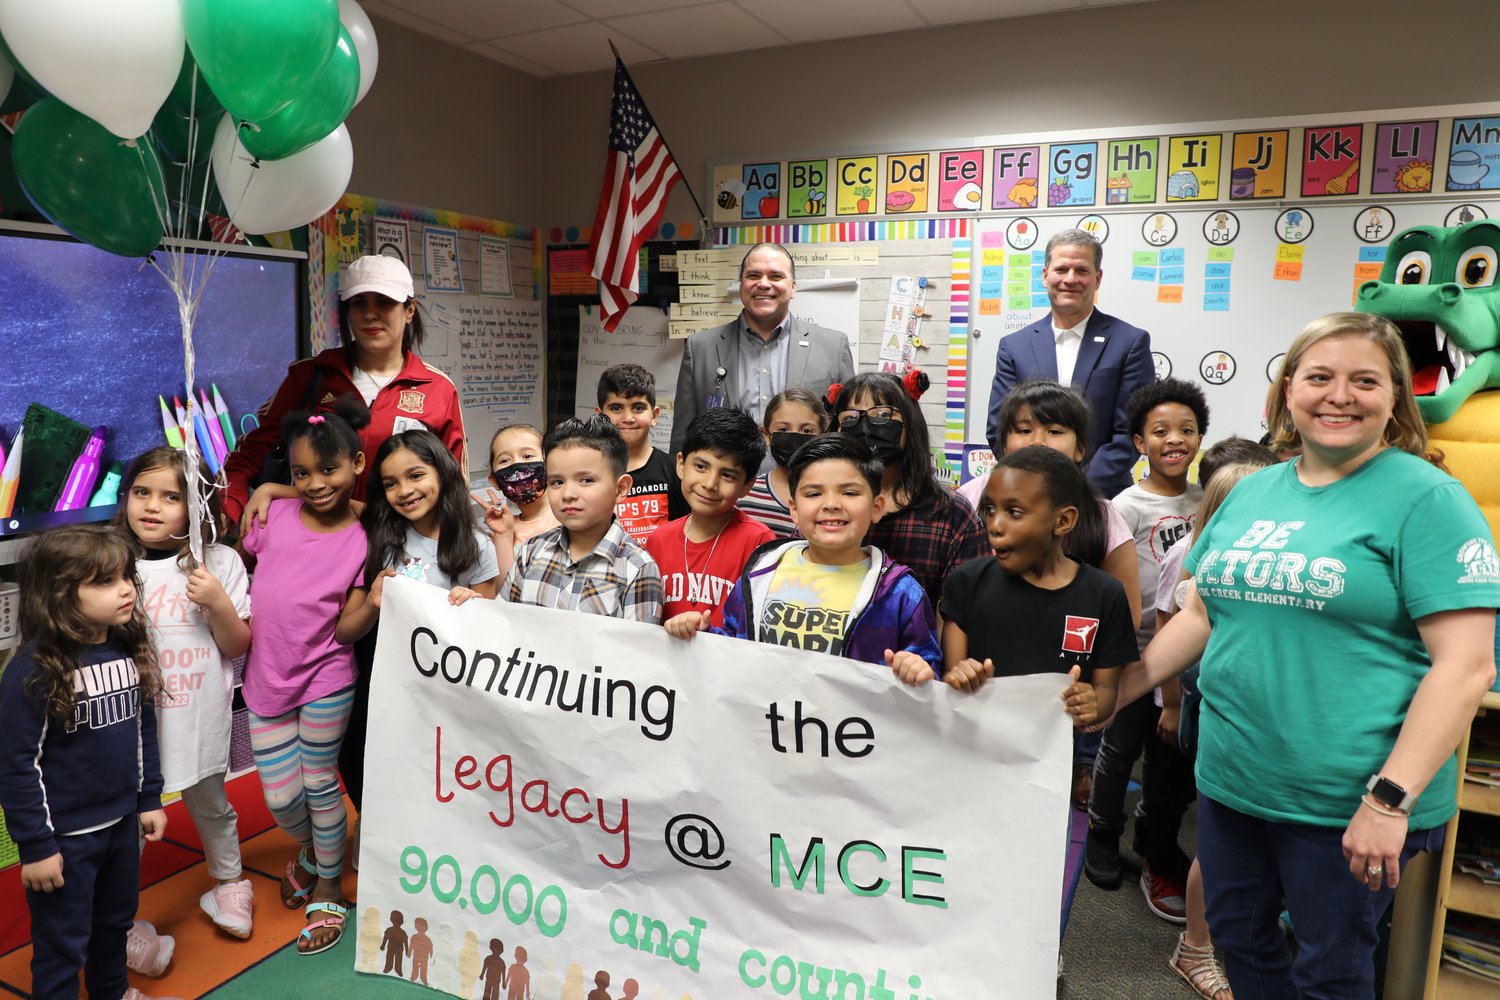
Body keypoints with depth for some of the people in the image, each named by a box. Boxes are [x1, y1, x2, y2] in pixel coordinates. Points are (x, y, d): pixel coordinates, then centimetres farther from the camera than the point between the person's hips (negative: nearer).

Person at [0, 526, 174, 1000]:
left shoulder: (130, 650, -3)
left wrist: (149, 799, 10)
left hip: (122, 821, 7)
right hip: (64, 835, -6)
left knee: (115, 921, 26)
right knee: (62, 943, 11)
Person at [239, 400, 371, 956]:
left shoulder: (362, 540, -10)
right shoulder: (275, 516, -4)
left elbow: (345, 630, -12)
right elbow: (236, 562, 14)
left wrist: (375, 602, -30)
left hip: (326, 682, -2)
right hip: (266, 681, 3)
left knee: (320, 785, 10)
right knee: (280, 797, 8)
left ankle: (328, 889, 33)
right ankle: (310, 850, 43)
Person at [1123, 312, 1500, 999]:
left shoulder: (1426, 498, -11)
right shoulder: (1252, 491, 7)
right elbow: (1202, 612, 13)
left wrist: (1390, 799, -21)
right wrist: (1115, 691, 8)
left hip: (1344, 804, -5)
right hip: (1229, 777, 5)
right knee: (1237, 935, 20)